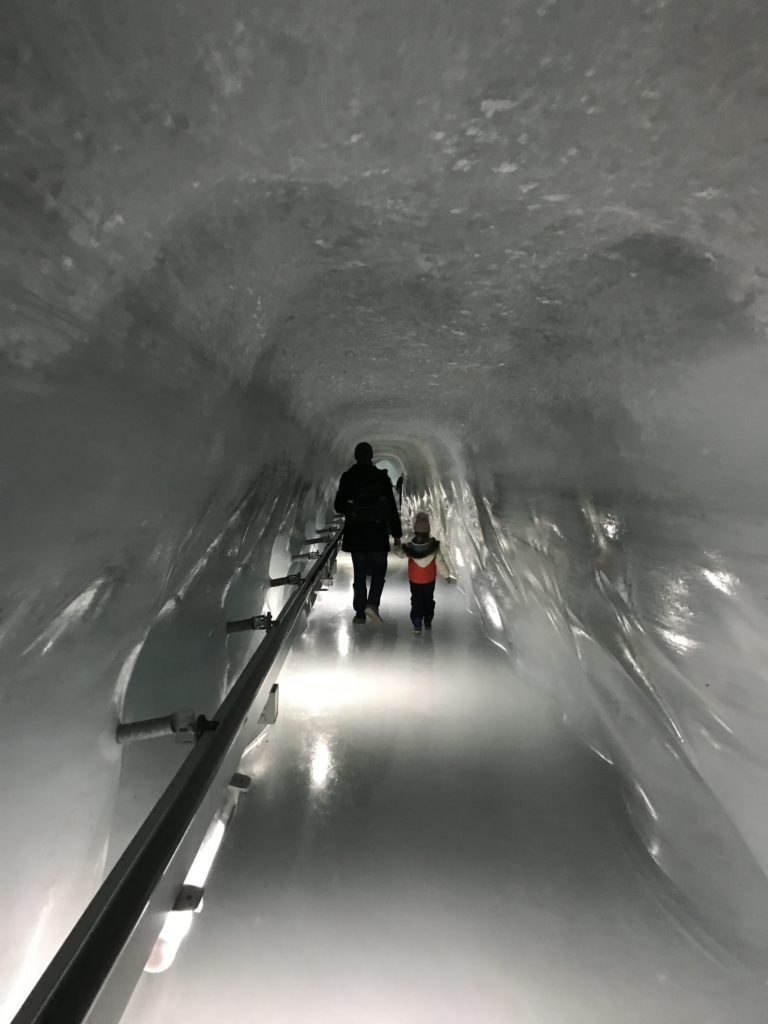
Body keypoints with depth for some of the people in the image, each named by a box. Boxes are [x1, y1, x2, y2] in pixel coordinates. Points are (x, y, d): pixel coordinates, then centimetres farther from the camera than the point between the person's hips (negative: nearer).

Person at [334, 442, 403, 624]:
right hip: (378, 534, -1)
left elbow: (338, 506, 2)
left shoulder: (347, 477, -3)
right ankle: (372, 603, -5)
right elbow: (392, 508, -6)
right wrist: (397, 534, 0)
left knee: (359, 574, 11)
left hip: (355, 535, 2)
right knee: (379, 571, 14)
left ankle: (360, 613, 13)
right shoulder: (381, 477, -5)